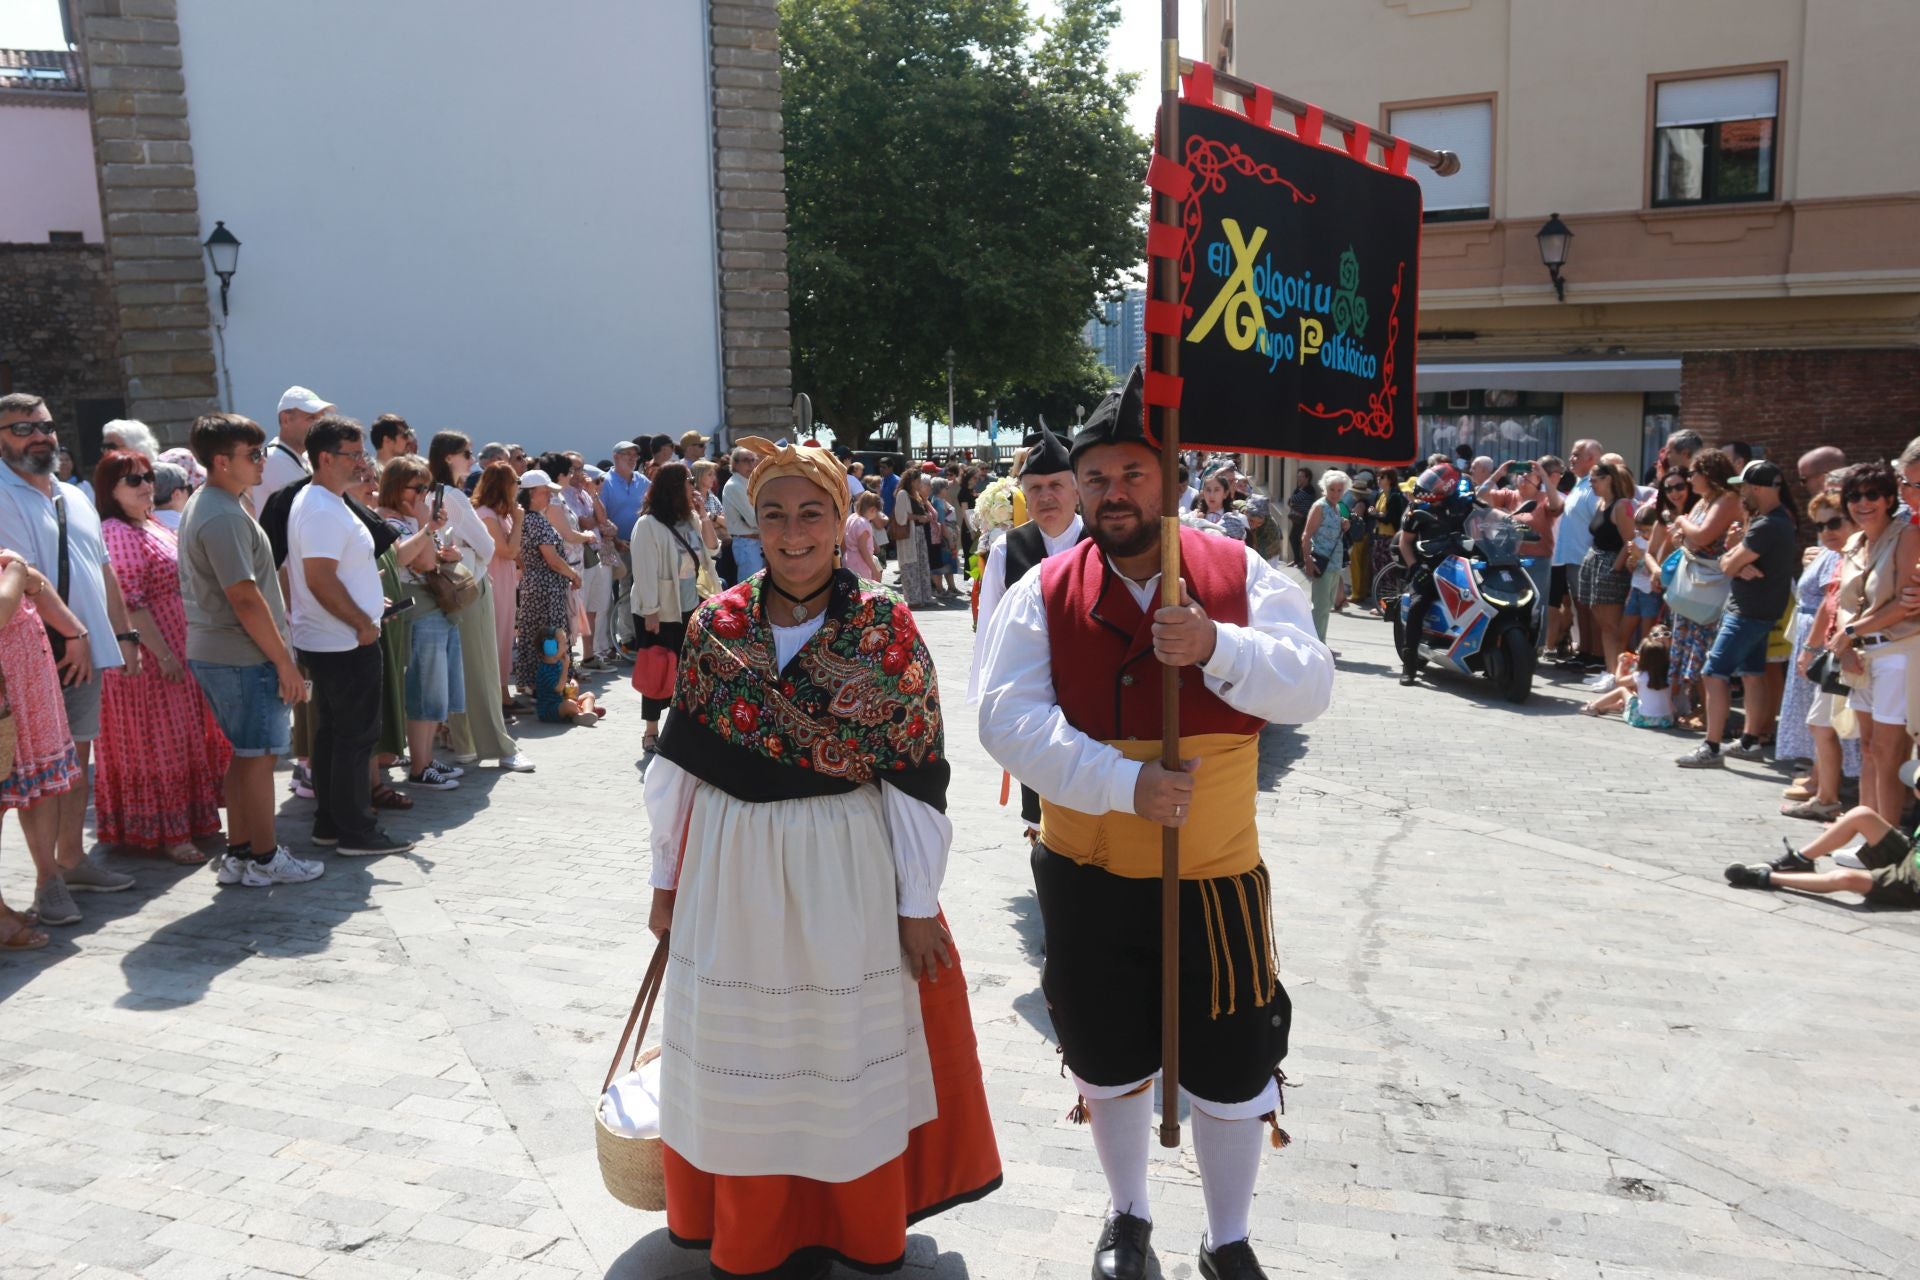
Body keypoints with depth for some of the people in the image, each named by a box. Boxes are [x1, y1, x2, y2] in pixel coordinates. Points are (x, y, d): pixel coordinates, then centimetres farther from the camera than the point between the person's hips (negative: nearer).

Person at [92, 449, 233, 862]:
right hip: (151, 657, -9)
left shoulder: (153, 526, 13)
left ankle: (189, 819, 27)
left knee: (187, 738, 15)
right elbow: (129, 602, -22)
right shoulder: (116, 533, -16)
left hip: (180, 651, 9)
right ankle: (168, 834, 8)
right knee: (159, 743, -1)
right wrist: (163, 654, -23)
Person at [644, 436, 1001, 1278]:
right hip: (732, 870, 3)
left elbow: (917, 774, -8)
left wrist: (918, 901, -8)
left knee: (850, 1055, 11)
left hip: (849, 870, -2)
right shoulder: (715, 625, 0)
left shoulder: (884, 626, -8)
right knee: (742, 1063, 13)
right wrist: (666, 880, 8)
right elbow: (680, 763, 5)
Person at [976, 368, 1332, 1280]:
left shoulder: (1243, 576, -4)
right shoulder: (1045, 593, -6)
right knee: (1109, 1061, 18)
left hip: (1217, 876, 0)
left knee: (1232, 1070, 11)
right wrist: (1124, 785, -26)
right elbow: (1008, 719, -16)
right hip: (1087, 877, 1)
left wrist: (1217, 647, -31)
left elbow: (1309, 686, -13)